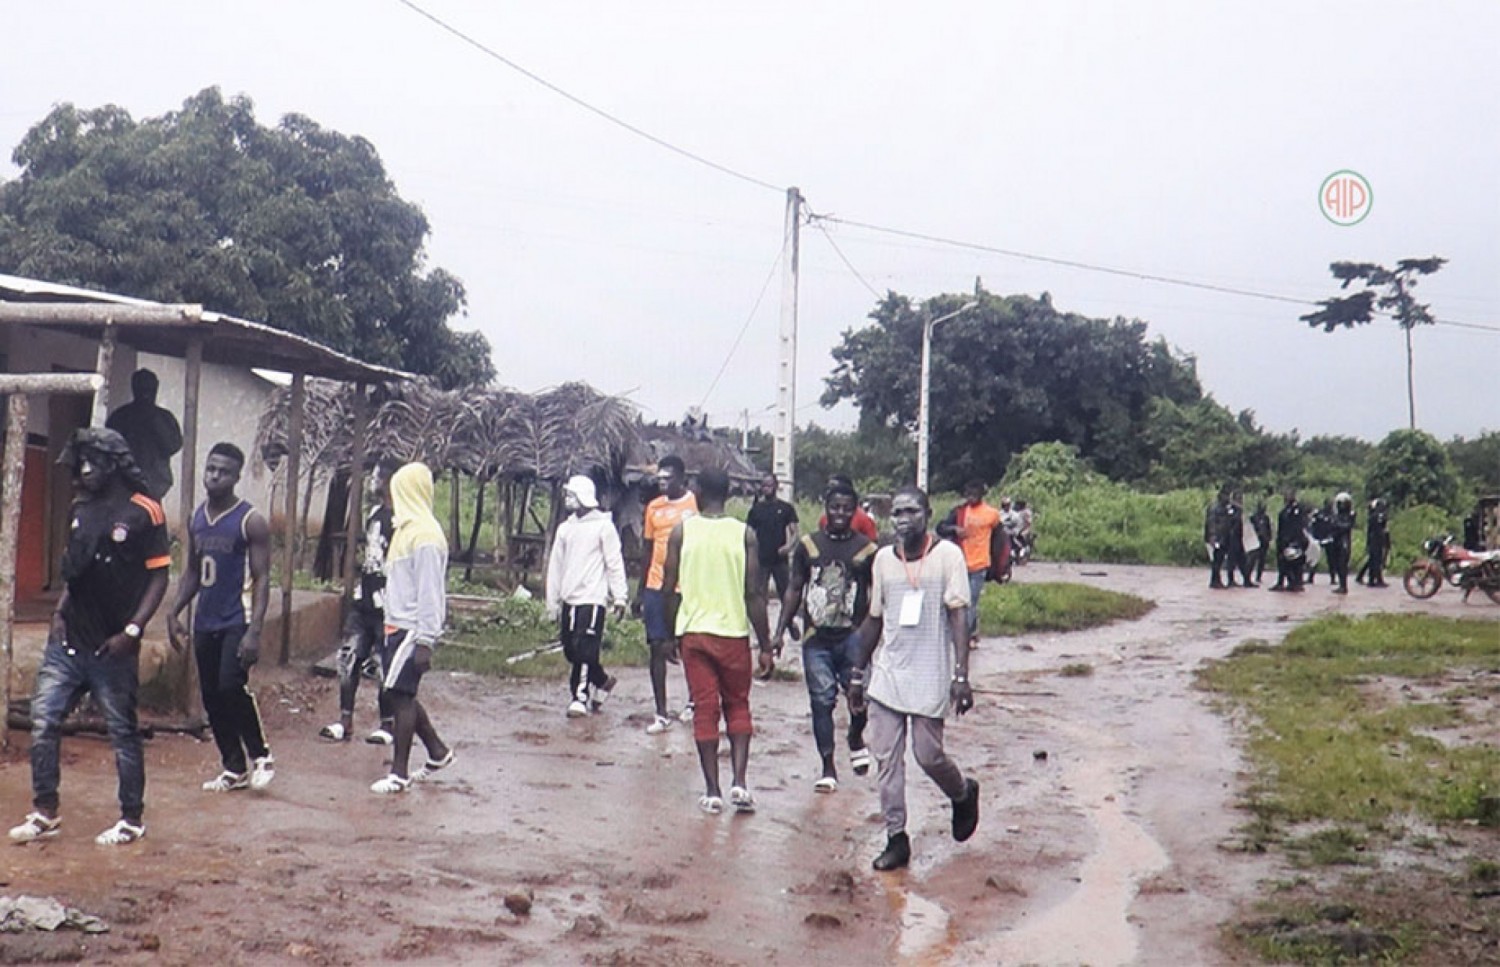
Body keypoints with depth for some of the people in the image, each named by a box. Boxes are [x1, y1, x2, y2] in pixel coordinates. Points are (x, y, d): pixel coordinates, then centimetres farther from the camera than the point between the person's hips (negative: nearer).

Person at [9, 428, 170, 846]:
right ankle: (45, 813, 16)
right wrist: (60, 611, 7)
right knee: (43, 722, 3)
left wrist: (132, 630, -16)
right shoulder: (81, 508, 10)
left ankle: (132, 819, 16)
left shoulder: (143, 512, -10)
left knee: (123, 732, 5)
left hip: (112, 649, -6)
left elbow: (158, 577, -10)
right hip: (68, 641, 6)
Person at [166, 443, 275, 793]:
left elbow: (261, 578, -12)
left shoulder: (251, 520, -9)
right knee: (211, 696, 7)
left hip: (236, 622, -7)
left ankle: (261, 756, -1)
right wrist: (175, 612, 7)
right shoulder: (197, 518, 11)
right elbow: (192, 571, 19)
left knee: (231, 686, -19)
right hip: (205, 622, 7)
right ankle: (235, 768, 18)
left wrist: (255, 630, -20)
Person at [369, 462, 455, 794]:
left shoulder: (425, 536, -15)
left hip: (412, 629, -9)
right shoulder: (407, 530, 15)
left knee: (400, 694, -6)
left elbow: (430, 593, -19)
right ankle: (438, 752, 27)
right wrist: (390, 626, 17)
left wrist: (425, 642, -21)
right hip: (397, 626, 9)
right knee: (400, 695, 13)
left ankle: (399, 773, 1)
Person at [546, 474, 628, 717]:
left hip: (592, 598, -6)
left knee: (584, 650, -12)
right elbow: (555, 566, 15)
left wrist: (619, 596, -11)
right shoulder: (565, 528, 13)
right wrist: (553, 603, 15)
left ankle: (579, 697, -5)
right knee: (570, 650, 8)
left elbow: (614, 563, -5)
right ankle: (602, 680, 28)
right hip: (569, 599, 6)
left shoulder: (603, 526, -4)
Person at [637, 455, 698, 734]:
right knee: (658, 648, 0)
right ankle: (661, 715, 3)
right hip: (657, 588, 4)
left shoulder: (696, 504, -5)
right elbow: (647, 549, 15)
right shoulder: (654, 507, 9)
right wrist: (641, 590, 14)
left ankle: (694, 701, 31)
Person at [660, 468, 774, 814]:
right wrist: (765, 646, 1)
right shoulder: (744, 534, -3)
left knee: (704, 710, 7)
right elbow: (754, 594, -4)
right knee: (738, 706, 14)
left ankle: (712, 791, 7)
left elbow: (670, 589, -1)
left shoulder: (681, 531, -1)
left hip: (694, 632, 0)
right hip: (734, 632, 0)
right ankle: (739, 782, 1)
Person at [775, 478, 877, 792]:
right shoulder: (808, 545, 7)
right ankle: (828, 768, 10)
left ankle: (856, 739, 26)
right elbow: (794, 590, 11)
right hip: (817, 638, 1)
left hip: (853, 636, -1)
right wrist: (779, 632, 6)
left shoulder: (866, 549, 2)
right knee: (821, 700, 0)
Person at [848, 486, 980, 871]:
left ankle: (964, 794, 32)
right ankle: (896, 837, 10)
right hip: (886, 675, 4)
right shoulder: (883, 558, 7)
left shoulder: (947, 555, -6)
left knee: (929, 755, 1)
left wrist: (961, 676, -15)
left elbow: (958, 617, -9)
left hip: (930, 677, -4)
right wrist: (858, 673, 15)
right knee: (886, 757, 1)